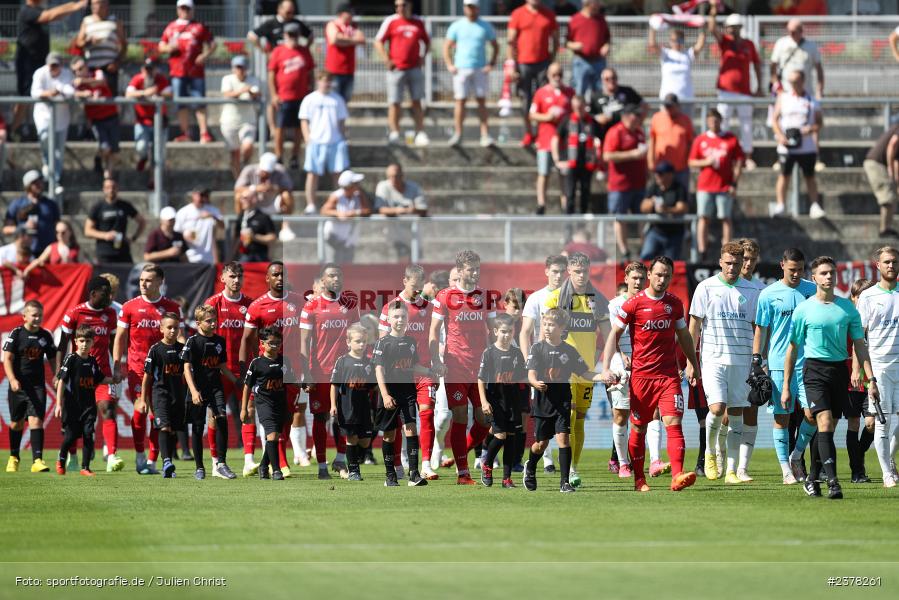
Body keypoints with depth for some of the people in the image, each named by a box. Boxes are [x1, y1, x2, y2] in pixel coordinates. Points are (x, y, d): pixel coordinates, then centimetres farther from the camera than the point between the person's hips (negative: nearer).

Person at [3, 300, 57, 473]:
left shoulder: (45, 336, 5)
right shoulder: (16, 334, -5)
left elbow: (53, 360, 13)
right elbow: (7, 358, -9)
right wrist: (12, 379, -22)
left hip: (37, 386, 1)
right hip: (18, 385, -1)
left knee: (36, 420, -13)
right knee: (16, 423, 12)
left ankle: (37, 460, -19)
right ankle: (13, 457, 31)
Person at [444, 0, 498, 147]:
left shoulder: (485, 27, 8)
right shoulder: (456, 26, 6)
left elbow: (495, 46, 14)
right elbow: (447, 47, 9)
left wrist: (491, 64, 1)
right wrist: (449, 65, -3)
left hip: (481, 69, 1)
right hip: (461, 69, -1)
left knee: (481, 101, -1)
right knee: (460, 101, -4)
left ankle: (485, 135, -3)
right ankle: (457, 134, 0)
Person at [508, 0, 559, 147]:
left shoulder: (549, 15, 8)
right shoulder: (517, 14, 2)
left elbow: (555, 40, 14)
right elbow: (511, 42, 1)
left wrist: (552, 60, 3)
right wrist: (512, 66, -4)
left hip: (543, 63, 1)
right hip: (524, 63, -1)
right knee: (526, 100, 2)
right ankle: (528, 134, 10)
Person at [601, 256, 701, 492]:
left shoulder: (674, 303, 8)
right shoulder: (633, 304, -3)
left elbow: (684, 335, 22)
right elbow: (614, 334, 1)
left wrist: (693, 365, 25)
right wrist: (606, 367, -7)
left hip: (669, 374, 2)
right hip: (641, 374, -2)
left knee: (673, 423, -13)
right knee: (639, 428, 7)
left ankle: (677, 475, -23)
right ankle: (639, 478, 21)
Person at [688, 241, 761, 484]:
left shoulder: (751, 291, 8)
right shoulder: (706, 288, 1)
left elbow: (756, 328, 15)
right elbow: (694, 326, 3)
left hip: (741, 361, 3)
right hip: (713, 359, -3)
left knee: (736, 415, 1)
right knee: (717, 407, -16)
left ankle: (731, 470, 5)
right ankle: (710, 452, 11)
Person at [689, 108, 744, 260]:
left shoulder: (731, 139, 4)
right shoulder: (700, 140, 9)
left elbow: (739, 162, 3)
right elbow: (691, 162, 10)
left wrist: (734, 183, -4)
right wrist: (706, 162, -10)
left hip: (725, 187, -1)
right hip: (704, 186, 1)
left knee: (726, 219, -2)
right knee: (704, 218, -2)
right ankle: (702, 252, -3)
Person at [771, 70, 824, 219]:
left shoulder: (811, 101, 4)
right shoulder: (783, 98, 6)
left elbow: (819, 122, 8)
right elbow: (775, 118, 5)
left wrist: (812, 129, -14)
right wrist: (780, 135, -10)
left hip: (807, 146, 0)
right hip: (786, 145, 0)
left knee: (810, 176, 3)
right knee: (784, 175, 2)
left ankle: (815, 206, 4)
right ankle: (780, 205, 8)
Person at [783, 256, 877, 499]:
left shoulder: (847, 308, 7)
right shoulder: (804, 310, 0)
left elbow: (860, 346, 10)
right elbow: (792, 349, 6)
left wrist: (871, 379, 1)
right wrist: (786, 386, 5)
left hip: (840, 369, 3)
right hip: (815, 369, -3)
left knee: (827, 428, 7)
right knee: (825, 422, -18)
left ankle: (812, 479, 23)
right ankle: (832, 480, -25)